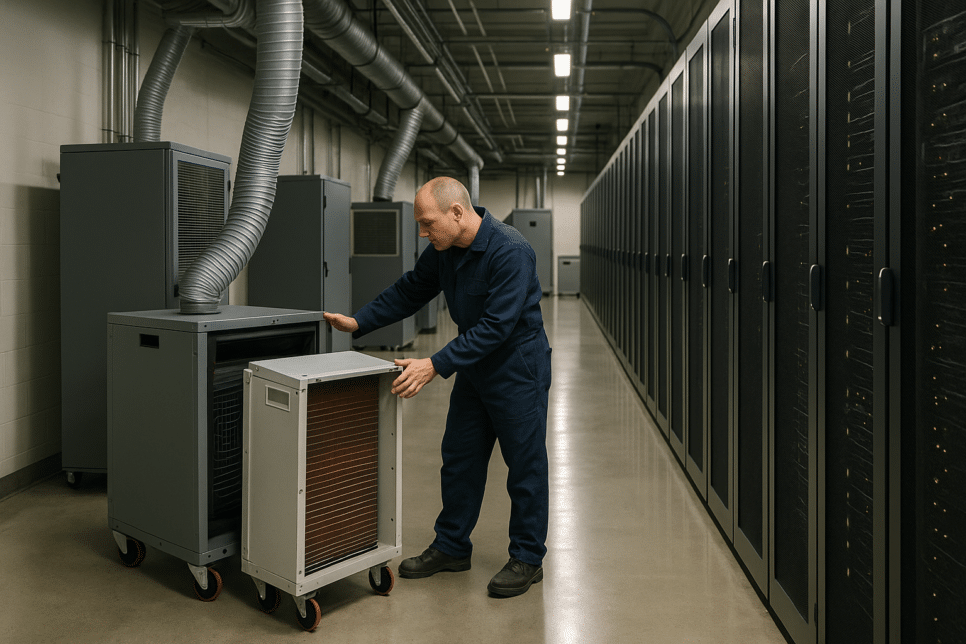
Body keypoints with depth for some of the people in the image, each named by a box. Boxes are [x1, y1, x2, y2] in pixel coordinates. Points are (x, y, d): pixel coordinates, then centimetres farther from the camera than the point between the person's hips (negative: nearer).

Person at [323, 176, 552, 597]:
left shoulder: (510, 251, -27)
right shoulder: (443, 251, -2)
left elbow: (496, 326, -31)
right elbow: (410, 291, 11)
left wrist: (436, 365, -34)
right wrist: (359, 322, 2)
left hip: (518, 367, -8)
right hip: (475, 365, 8)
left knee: (525, 464, 3)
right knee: (459, 457, 13)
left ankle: (527, 560, 17)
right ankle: (452, 548, 27)